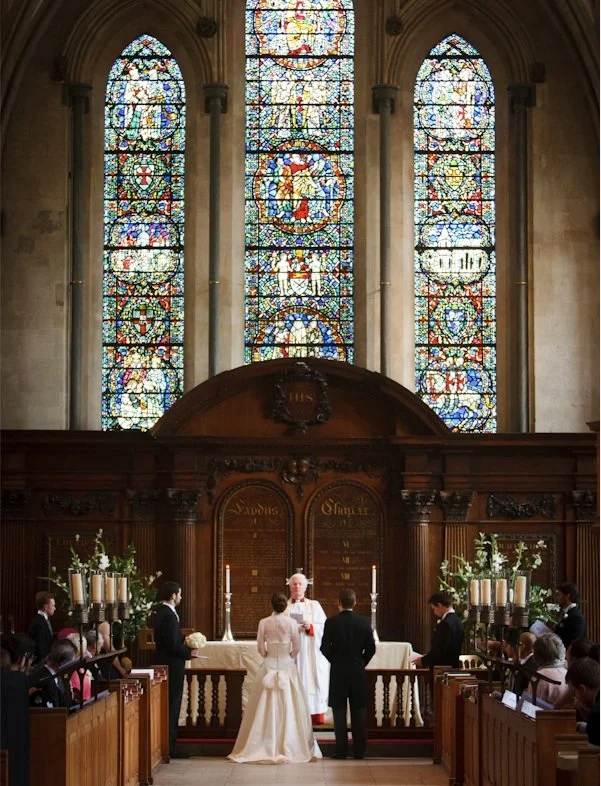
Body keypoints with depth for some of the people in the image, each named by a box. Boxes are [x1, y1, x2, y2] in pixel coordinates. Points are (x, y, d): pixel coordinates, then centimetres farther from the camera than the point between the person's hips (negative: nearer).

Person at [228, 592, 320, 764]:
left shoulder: (264, 623, -4)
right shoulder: (291, 623, -6)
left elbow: (260, 648, 0)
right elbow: (297, 648, -1)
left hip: (269, 666, 1)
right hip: (287, 666, 0)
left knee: (266, 706, 5)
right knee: (288, 706, 4)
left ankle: (265, 746, 6)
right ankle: (290, 747, 4)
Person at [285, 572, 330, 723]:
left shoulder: (314, 606, 11)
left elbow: (324, 627, 4)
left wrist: (310, 627, -14)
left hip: (311, 653, 0)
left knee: (310, 681, -6)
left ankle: (315, 714, -5)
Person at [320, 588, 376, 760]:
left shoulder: (331, 622, -9)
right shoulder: (364, 622, -2)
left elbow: (324, 647, -7)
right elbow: (371, 648, 0)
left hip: (338, 672, -2)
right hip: (358, 672, 2)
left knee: (339, 712, 4)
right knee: (359, 713, 7)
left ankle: (341, 750, 3)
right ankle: (359, 751, 8)